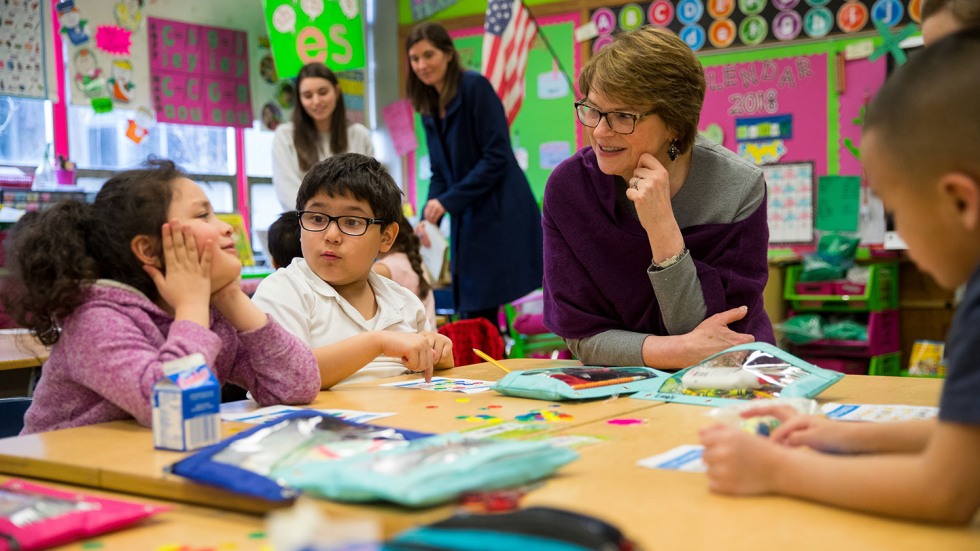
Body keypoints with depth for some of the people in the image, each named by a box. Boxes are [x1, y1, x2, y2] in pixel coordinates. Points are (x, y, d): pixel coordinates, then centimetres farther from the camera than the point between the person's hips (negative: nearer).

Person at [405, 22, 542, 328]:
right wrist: (428, 218, -1)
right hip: (467, 222, 7)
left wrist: (448, 201, -16)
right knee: (471, 315, 6)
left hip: (499, 218, -7)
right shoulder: (429, 108, 14)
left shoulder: (474, 87, -9)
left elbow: (497, 157, -15)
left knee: (480, 317, -10)